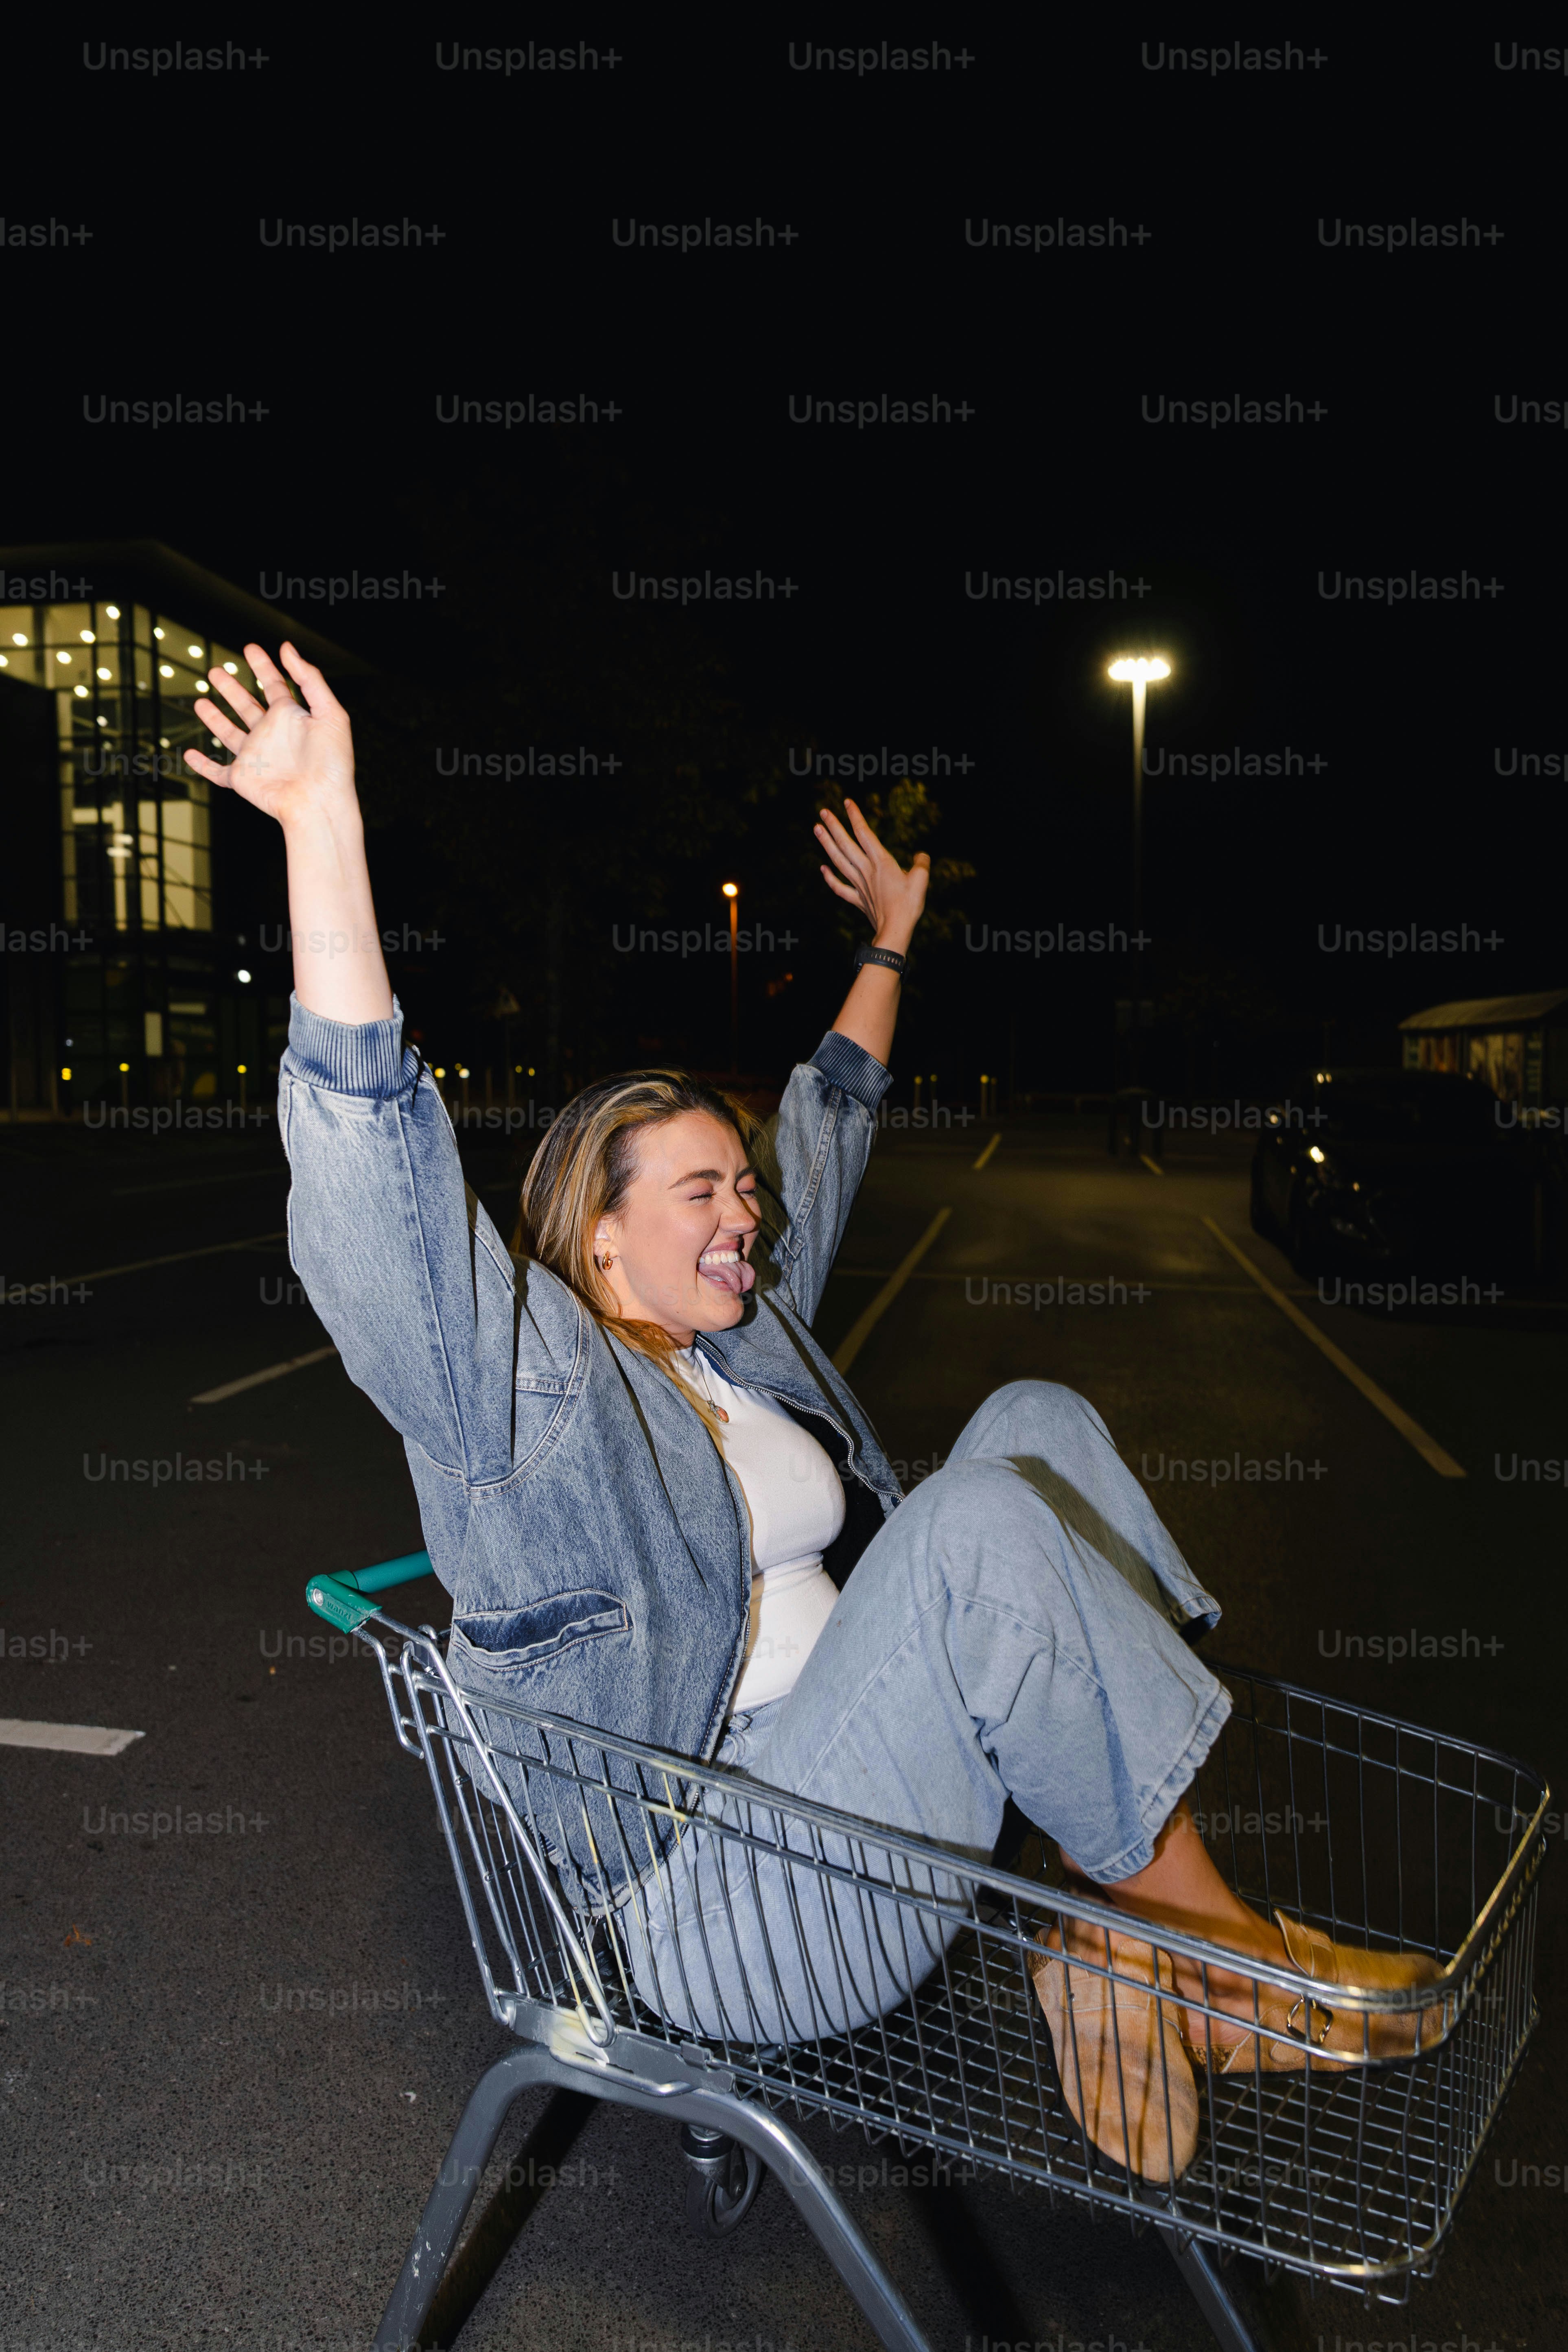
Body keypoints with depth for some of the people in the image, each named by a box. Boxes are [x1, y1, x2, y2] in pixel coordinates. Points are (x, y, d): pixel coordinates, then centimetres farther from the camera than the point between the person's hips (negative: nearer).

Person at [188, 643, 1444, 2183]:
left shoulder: (749, 1331, 12)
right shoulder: (519, 1379, -11)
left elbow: (824, 1134, 27)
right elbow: (380, 1175, -27)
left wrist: (888, 945, 34)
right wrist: (324, 829, -33)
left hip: (860, 1785, 9)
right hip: (724, 1912, -8)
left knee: (1037, 1420, -7)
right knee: (987, 1522, -29)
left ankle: (1128, 1952, -11)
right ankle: (1221, 1946, -9)